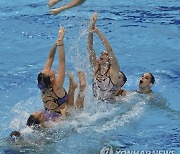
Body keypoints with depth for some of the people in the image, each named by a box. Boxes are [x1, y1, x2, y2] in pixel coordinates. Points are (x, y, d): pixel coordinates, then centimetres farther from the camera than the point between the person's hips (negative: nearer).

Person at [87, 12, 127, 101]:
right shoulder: (96, 68, 7)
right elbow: (90, 47, 2)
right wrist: (90, 27, -8)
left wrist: (97, 32, -19)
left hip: (110, 104, -3)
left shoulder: (113, 71, -5)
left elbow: (109, 50, -16)